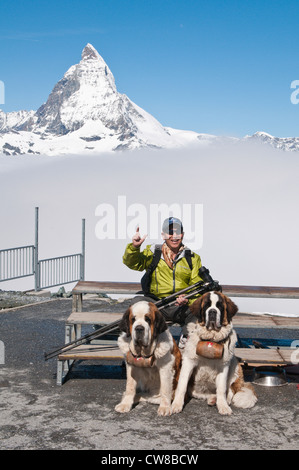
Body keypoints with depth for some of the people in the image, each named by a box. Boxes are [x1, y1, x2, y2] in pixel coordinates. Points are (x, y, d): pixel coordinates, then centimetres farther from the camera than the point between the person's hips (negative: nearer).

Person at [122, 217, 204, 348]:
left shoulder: (193, 258, 11)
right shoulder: (152, 253, 10)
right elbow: (132, 263, -3)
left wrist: (188, 299, -16)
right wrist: (134, 247, -24)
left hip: (182, 308, 1)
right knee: (137, 302, -29)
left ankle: (186, 337, -1)